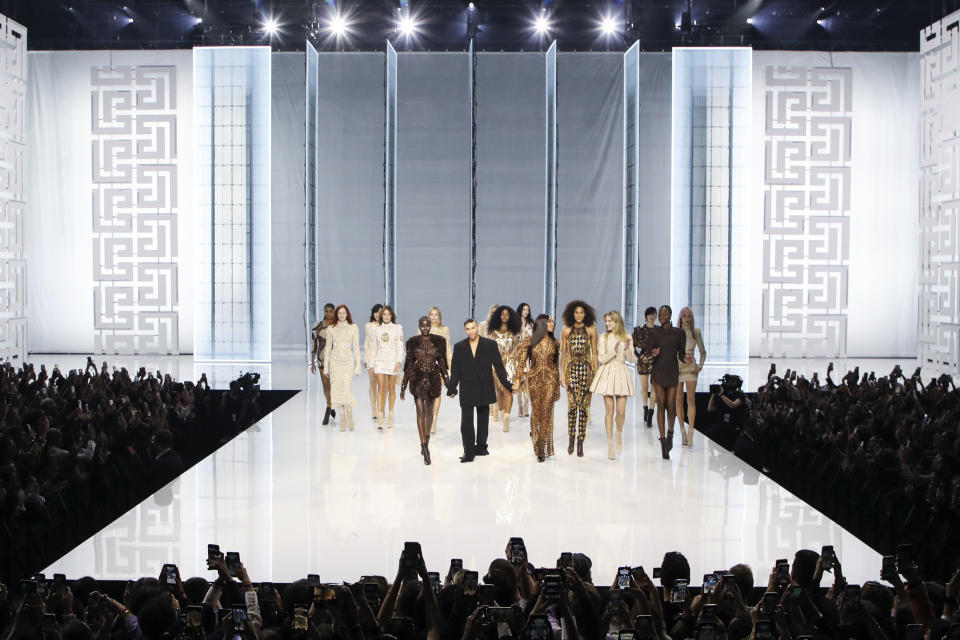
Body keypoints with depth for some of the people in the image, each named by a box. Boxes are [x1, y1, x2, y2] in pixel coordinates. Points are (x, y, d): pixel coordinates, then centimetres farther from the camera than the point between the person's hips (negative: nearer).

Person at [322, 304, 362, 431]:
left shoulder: (353, 328, 4)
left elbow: (356, 347, 3)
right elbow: (328, 348, 10)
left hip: (348, 360, -2)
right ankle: (343, 419, 6)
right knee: (337, 389, -1)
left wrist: (358, 365, -1)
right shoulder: (331, 329, 7)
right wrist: (326, 366, 6)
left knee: (346, 387, -14)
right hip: (335, 361, 2)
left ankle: (350, 416, 4)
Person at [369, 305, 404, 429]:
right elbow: (374, 348, 13)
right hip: (380, 361, 1)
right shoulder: (377, 329, 10)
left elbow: (400, 346, -1)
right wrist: (372, 364, 11)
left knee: (391, 389, 5)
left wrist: (399, 361, -11)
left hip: (393, 361, -1)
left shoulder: (398, 328, 4)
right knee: (381, 389, -9)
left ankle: (390, 416, 15)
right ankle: (380, 419, -16)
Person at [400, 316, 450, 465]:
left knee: (429, 411, 15)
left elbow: (442, 363, 7)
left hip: (433, 379, 2)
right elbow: (408, 365, 4)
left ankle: (426, 437, 38)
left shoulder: (439, 341, 2)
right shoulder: (413, 342, 0)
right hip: (417, 379, -2)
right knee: (420, 411, -10)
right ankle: (425, 448, -13)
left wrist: (447, 381, 3)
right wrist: (403, 386, 4)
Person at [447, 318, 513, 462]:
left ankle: (481, 446, 25)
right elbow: (455, 371, 6)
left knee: (483, 421, 12)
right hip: (467, 392, 0)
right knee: (466, 423, -6)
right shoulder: (459, 347, 4)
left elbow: (498, 366, 1)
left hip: (484, 390, 0)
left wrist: (508, 385, -2)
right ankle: (468, 452, -3)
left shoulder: (490, 345, 1)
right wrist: (452, 389, 1)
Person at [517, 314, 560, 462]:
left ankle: (544, 447, 5)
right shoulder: (529, 341, 0)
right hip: (535, 379, -2)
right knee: (536, 411, 0)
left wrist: (557, 383, 10)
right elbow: (522, 360, 2)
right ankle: (538, 448, 10)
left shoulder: (554, 342, 8)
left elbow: (556, 363, 12)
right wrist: (523, 376, -7)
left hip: (550, 379, 2)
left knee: (547, 412, -1)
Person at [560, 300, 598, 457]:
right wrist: (562, 373, 4)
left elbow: (594, 353, 5)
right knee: (572, 404, -2)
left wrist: (596, 372, 0)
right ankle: (571, 439, 11)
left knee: (583, 405, -2)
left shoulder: (590, 330, 5)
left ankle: (580, 443, 2)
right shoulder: (567, 330, 7)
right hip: (572, 368, 1)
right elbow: (563, 353, 9)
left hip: (586, 369, -1)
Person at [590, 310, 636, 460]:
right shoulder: (604, 337, 3)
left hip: (622, 373, 1)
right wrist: (614, 351, -16)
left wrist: (627, 348, -14)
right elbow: (602, 359, -2)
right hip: (607, 373, -1)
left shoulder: (627, 338, 6)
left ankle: (619, 433, 26)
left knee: (621, 411, -5)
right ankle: (610, 445, 4)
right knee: (609, 410, -3)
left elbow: (631, 359, 4)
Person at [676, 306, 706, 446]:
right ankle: (683, 431, 8)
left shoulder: (696, 332, 7)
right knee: (679, 399, 1)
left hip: (691, 367, 0)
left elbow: (703, 352, 13)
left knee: (691, 399, -9)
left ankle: (690, 433, -12)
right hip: (677, 366, 0)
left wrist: (700, 365, 0)